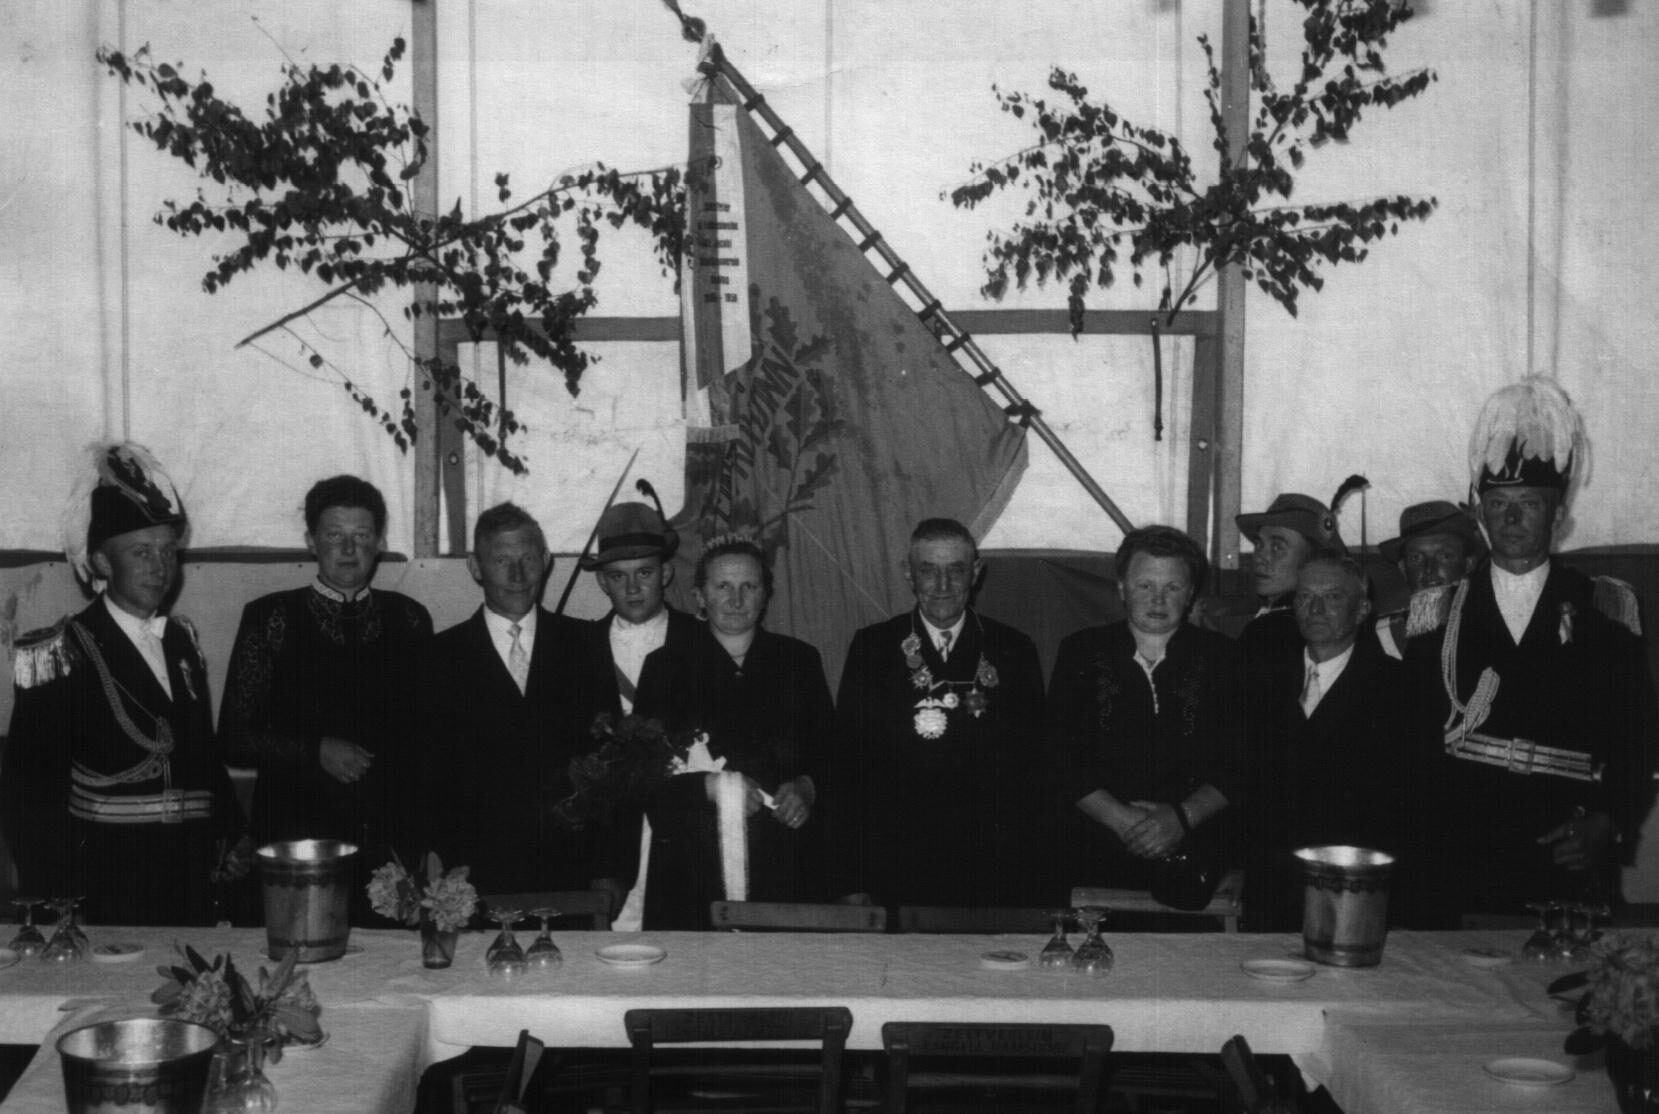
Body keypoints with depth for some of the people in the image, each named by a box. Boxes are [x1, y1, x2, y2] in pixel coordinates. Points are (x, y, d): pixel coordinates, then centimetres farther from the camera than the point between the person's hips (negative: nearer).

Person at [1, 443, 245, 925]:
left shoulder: (182, 640, 11)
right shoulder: (60, 654, -6)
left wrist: (232, 834, 8)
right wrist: (55, 899, -10)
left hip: (192, 881, 5)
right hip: (106, 890, -5)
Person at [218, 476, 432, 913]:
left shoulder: (409, 618, 10)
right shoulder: (270, 618, 3)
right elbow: (234, 739, 2)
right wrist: (316, 752, -11)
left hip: (393, 840, 2)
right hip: (298, 839, -2)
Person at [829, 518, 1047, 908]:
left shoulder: (1013, 651, 8)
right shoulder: (871, 647, 6)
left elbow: (1033, 766, 7)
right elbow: (846, 768, 3)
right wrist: (852, 886, -3)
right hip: (895, 873, 0)